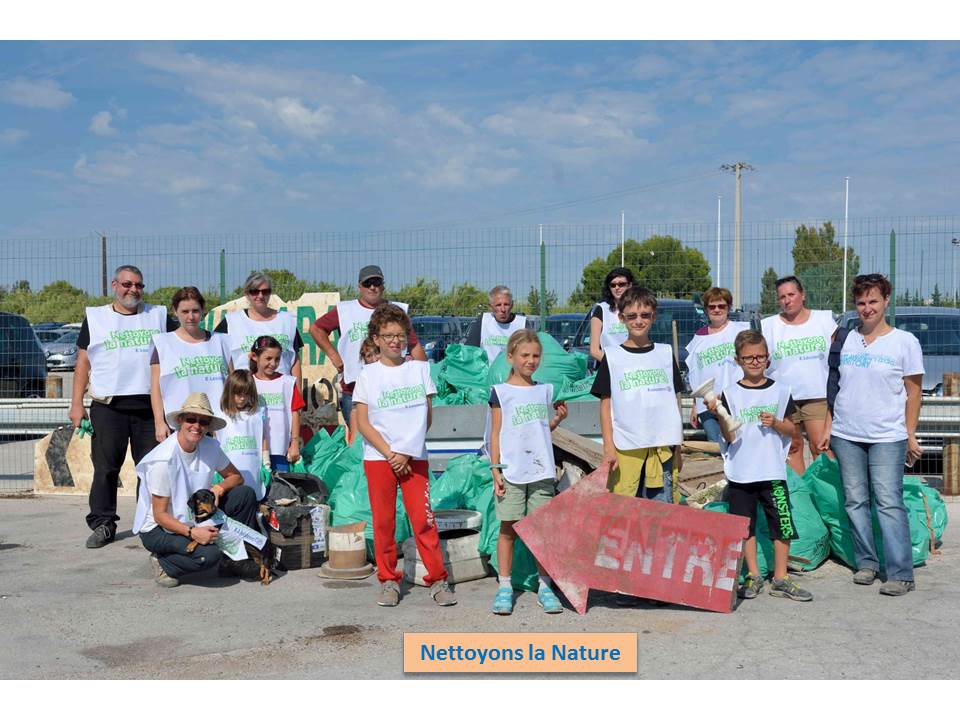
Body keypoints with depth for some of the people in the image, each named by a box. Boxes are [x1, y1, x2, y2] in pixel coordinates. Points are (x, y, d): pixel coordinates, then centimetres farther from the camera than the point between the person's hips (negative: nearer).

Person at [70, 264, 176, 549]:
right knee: (105, 468, -1)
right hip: (108, 406, -1)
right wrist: (77, 403, 2)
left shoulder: (158, 316, 12)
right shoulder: (95, 318, 11)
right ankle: (102, 524, 7)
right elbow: (83, 362, 9)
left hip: (150, 405, 1)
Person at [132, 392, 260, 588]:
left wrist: (219, 488, -16)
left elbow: (235, 476, 6)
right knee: (209, 554, -32)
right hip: (157, 529, -7)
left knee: (245, 494, -8)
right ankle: (163, 563, -2)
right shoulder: (163, 460, -25)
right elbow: (160, 515, -21)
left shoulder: (210, 447, -6)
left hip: (195, 518, 7)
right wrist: (192, 532, -34)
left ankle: (234, 559, 4)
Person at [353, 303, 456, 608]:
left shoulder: (420, 369, 6)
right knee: (383, 520, 3)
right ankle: (388, 580, 15)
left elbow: (426, 417, 4)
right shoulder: (368, 375, 3)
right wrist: (390, 454, -10)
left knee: (423, 518, -4)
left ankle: (437, 580, 5)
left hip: (414, 457, 0)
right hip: (378, 457, 0)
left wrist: (406, 452, -5)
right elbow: (362, 423, -1)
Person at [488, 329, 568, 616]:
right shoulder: (501, 392, -1)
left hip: (541, 470, 3)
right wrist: (495, 470, -7)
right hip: (511, 471, -3)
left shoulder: (545, 390, 10)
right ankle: (504, 587, 12)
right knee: (508, 528, 3)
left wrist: (558, 418, -1)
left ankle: (544, 586, 15)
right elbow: (495, 433, -1)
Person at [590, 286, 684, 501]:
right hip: (625, 447, -2)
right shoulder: (612, 357, 3)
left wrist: (677, 447, 10)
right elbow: (606, 405, 2)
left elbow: (674, 402, 13)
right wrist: (608, 448, -6)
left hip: (662, 446, 2)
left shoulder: (666, 354, 10)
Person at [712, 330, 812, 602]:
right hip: (740, 473, 0)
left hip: (773, 471, 1)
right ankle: (753, 576, 22)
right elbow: (729, 436, -4)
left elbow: (790, 430, 9)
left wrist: (775, 423, -11)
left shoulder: (780, 391, 4)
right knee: (745, 526, 8)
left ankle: (780, 579, 14)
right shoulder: (730, 393, 0)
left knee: (782, 524, 1)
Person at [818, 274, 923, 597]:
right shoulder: (846, 339, 10)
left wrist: (910, 436, -2)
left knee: (889, 502, -7)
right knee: (855, 501, 7)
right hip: (846, 436, 4)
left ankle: (901, 574, -3)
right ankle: (866, 563, 19)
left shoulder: (904, 342, 0)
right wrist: (828, 428, 10)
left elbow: (913, 392, 1)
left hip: (887, 437, -4)